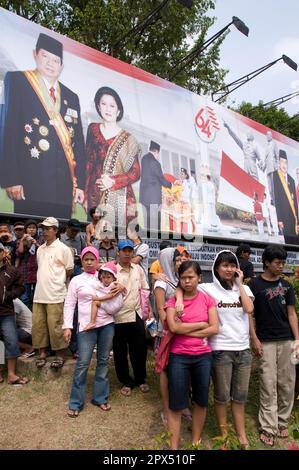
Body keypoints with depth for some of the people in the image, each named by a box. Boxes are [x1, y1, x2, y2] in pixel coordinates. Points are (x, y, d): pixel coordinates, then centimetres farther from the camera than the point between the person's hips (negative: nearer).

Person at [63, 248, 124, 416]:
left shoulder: (104, 278, 9)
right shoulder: (77, 280, 5)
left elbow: (117, 303, 7)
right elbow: (69, 304, 2)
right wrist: (67, 326, -5)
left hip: (107, 324, 2)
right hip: (86, 326, -2)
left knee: (103, 361, 11)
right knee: (83, 363, -2)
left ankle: (100, 397, 26)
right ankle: (76, 402, 14)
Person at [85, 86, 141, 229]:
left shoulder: (127, 139, 0)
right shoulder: (93, 129, 9)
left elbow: (135, 173, -1)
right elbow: (88, 162, 12)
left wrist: (113, 181, -16)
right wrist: (86, 193, 8)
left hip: (118, 197, -2)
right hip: (95, 195, 2)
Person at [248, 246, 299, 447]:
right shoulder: (255, 284, -4)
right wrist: (254, 339, -8)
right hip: (266, 342, -4)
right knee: (268, 385, 0)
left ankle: (282, 422, 25)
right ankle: (268, 427, 10)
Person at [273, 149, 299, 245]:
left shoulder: (291, 179, 20)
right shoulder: (274, 176, -2)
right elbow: (275, 199, -10)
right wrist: (279, 219, -17)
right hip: (283, 217, -6)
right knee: (286, 240, -9)